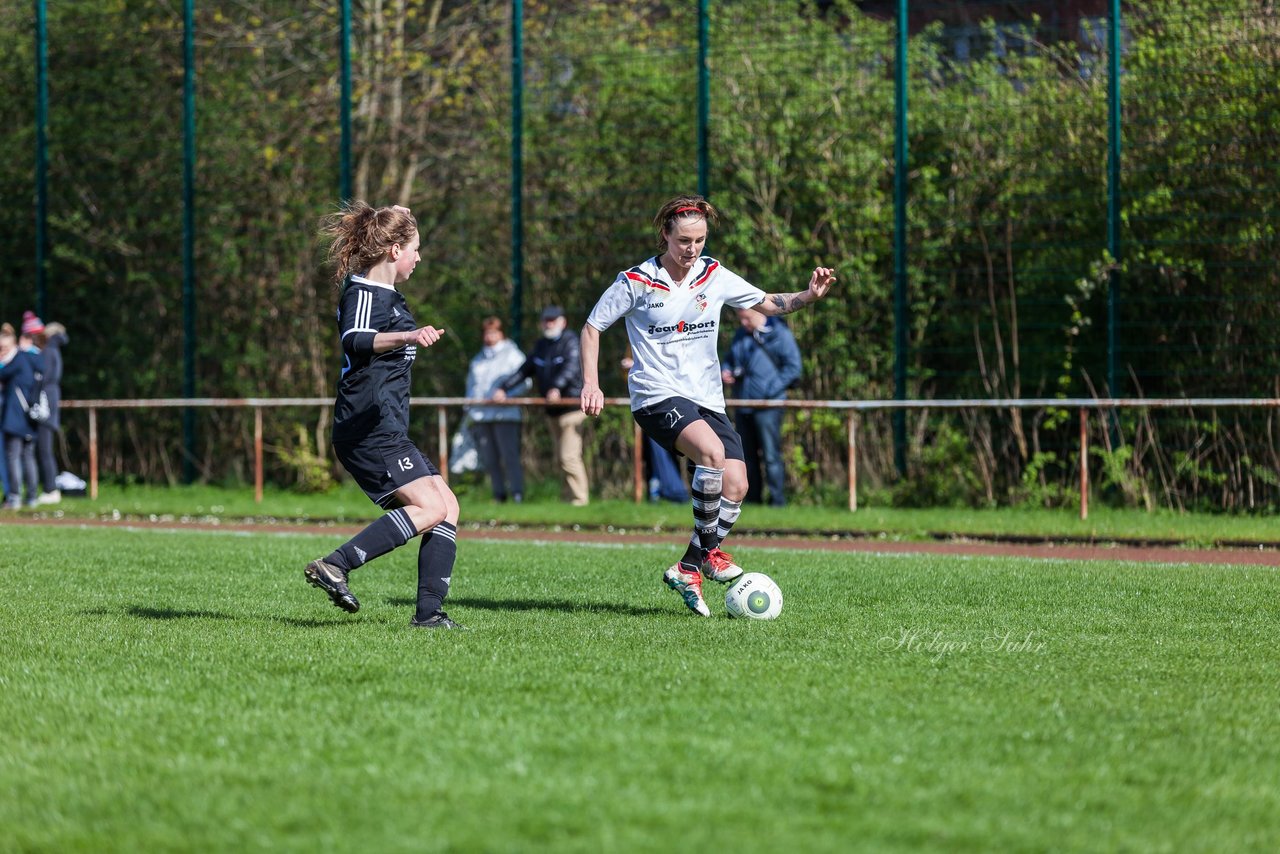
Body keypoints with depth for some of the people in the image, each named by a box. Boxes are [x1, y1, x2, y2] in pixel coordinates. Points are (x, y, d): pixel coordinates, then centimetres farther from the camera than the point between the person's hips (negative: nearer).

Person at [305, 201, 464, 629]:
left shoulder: (385, 295, 19)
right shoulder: (362, 292, -12)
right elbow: (354, 340, -34)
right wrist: (407, 336, -50)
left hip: (385, 429, 10)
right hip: (368, 430, -10)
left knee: (447, 506, 4)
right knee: (430, 508, -20)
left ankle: (429, 612, 0)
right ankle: (334, 566, -24)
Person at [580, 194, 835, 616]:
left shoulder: (714, 276, 5)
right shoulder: (636, 281, -6)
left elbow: (767, 303, 14)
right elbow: (592, 327, 4)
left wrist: (808, 296, -5)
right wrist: (591, 383, -6)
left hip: (706, 398, 6)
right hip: (657, 395, -5)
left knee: (735, 485, -9)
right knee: (712, 452, -32)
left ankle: (688, 570, 5)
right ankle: (707, 552, -15)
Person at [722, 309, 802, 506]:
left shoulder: (779, 334, -7)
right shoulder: (740, 334, 14)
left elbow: (793, 368, -9)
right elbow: (730, 359, 27)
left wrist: (770, 390, -16)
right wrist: (726, 372, 4)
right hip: (742, 404, 7)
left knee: (771, 455, -8)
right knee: (746, 455, 11)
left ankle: (777, 501, -6)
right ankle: (751, 498, 19)